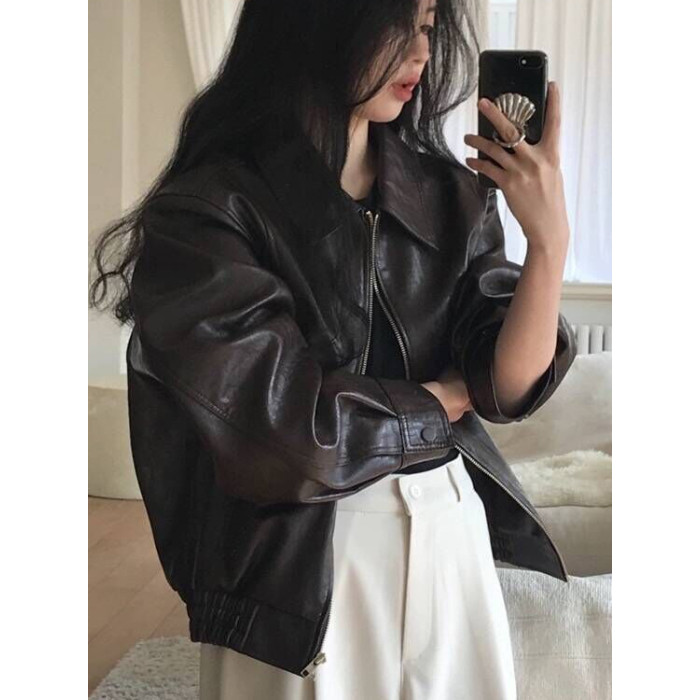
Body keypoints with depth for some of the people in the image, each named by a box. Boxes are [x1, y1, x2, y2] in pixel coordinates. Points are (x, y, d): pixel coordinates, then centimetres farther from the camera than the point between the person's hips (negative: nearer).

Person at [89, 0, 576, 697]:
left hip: (453, 536, 5)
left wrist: (549, 236, -19)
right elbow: (295, 436, -20)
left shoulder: (449, 195, 1)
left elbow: (513, 384, -5)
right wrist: (453, 393, -6)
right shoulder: (205, 213, -15)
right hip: (304, 567, -4)